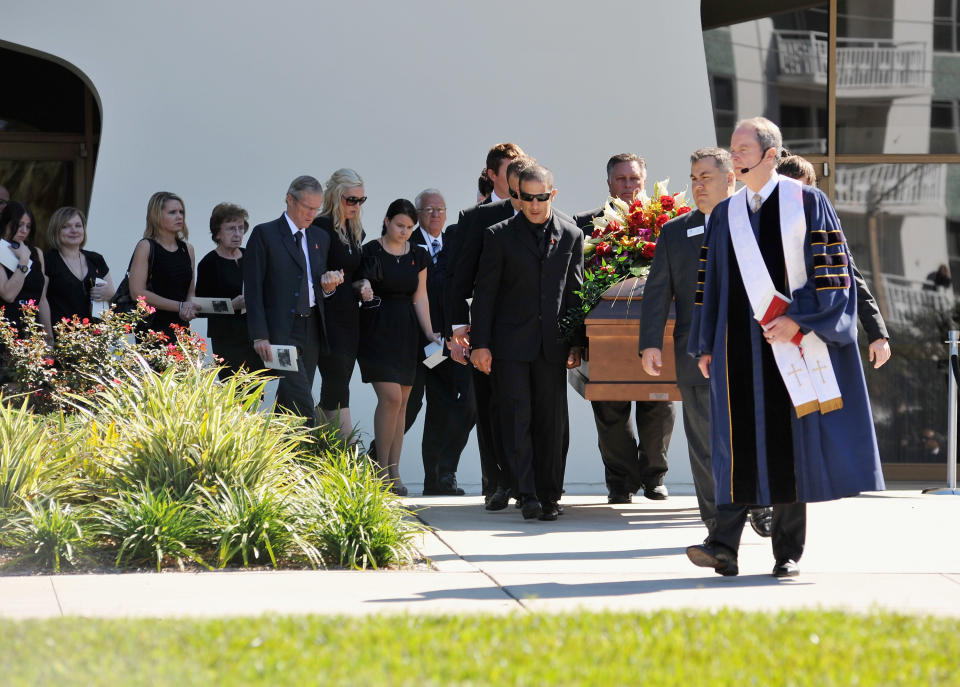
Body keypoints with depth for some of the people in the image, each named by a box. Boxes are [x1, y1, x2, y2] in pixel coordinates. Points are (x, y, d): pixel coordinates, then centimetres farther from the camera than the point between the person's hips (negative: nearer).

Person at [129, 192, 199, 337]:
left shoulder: (187, 249, 15)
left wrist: (189, 309, -5)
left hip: (181, 326, 5)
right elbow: (138, 292, -11)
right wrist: (180, 306, -12)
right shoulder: (146, 247, -2)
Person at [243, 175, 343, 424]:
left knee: (290, 402, 7)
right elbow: (253, 288, -5)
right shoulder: (264, 235, -2)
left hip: (312, 329, 6)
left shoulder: (320, 238, 17)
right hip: (281, 331, -6)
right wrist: (260, 336, -12)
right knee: (302, 404, -16)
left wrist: (328, 286, -1)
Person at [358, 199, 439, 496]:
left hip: (406, 333, 5)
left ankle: (394, 471, 9)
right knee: (390, 397, -15)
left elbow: (419, 297, 9)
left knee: (400, 402, 4)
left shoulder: (418, 256, 10)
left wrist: (430, 332, 0)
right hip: (377, 331, -5)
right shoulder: (370, 252, -3)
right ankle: (382, 470, -6)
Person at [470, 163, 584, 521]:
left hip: (552, 344, 2)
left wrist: (577, 342, 6)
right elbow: (485, 291, 1)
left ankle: (549, 497, 11)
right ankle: (528, 495, -8)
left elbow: (575, 291, 11)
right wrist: (480, 343, -5)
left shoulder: (571, 235, 8)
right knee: (517, 418, -7)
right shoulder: (500, 235, 1)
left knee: (551, 421, 4)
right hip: (511, 343, -2)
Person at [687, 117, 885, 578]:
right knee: (737, 442, -4)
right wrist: (705, 346, 9)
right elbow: (710, 282, 15)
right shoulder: (724, 215, 13)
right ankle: (725, 545, -9)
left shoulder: (806, 203, 0)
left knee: (789, 441, 0)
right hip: (739, 345, 3)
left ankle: (788, 552, 5)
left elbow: (831, 270, -5)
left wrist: (798, 319, -15)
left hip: (791, 344, -3)